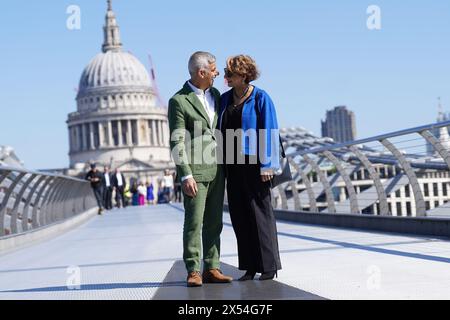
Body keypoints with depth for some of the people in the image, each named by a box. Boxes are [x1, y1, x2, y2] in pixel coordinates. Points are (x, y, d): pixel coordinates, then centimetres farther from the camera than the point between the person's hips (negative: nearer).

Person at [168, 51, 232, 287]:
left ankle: (211, 269, 11)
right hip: (195, 171, -6)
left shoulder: (215, 95, 12)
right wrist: (185, 175, -18)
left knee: (214, 223, 7)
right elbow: (177, 142, -11)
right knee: (194, 222, -5)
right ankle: (193, 271, 0)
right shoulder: (179, 101, -8)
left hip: (217, 170, 6)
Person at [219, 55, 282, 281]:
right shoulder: (225, 99, 11)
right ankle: (250, 266, 13)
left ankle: (269, 266, 7)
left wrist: (266, 165, -14)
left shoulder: (260, 98, -6)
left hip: (253, 162, -6)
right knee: (239, 215, 6)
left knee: (260, 212, -1)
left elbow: (268, 132, -9)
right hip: (233, 164, 6)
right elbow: (221, 130, 14)